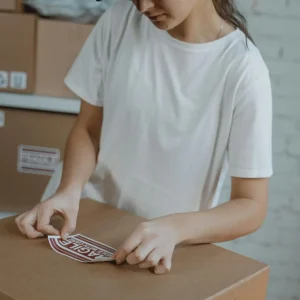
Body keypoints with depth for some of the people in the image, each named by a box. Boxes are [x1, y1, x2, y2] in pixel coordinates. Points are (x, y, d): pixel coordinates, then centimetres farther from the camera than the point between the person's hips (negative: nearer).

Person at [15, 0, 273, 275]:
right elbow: (88, 130, 3)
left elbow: (252, 207, -12)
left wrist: (175, 228, -29)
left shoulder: (243, 70, -15)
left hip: (171, 252, -2)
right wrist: (70, 190, -15)